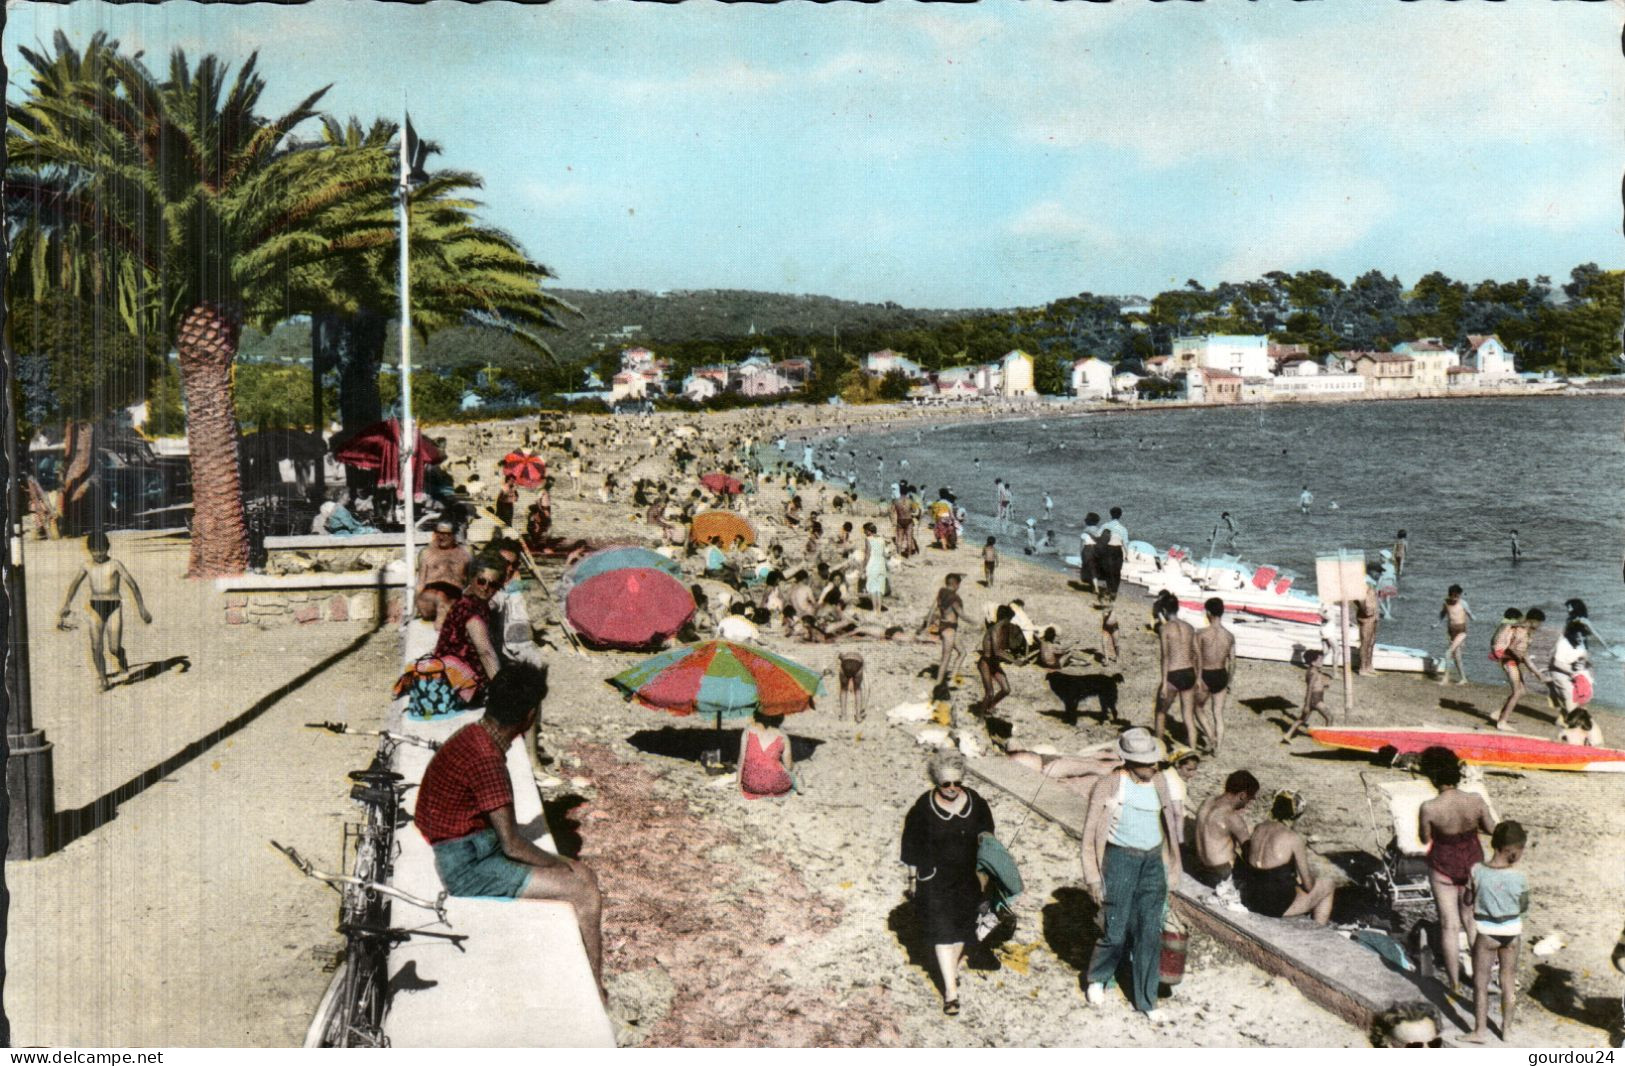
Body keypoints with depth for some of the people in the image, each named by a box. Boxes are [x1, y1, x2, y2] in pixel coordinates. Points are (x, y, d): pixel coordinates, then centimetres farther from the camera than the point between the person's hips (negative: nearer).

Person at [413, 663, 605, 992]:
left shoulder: (472, 736, 6)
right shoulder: (486, 759, -24)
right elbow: (512, 844, -22)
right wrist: (561, 865, -6)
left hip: (478, 850, 10)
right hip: (469, 868, -10)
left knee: (583, 874, 9)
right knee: (585, 893, -13)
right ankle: (593, 994, 1)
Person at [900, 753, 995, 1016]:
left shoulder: (976, 803, -6)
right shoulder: (923, 808, -14)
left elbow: (987, 838, 8)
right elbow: (911, 845, -5)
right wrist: (913, 878, -2)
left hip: (967, 877, 4)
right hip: (934, 879, -4)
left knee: (961, 927, 16)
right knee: (942, 931, -8)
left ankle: (952, 969, 40)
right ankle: (951, 989, -7)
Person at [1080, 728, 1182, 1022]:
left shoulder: (1158, 783, 3)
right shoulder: (1109, 786, -12)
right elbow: (1090, 834, -8)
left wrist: (1170, 867, 16)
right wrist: (1093, 877, -10)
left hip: (1153, 862, 4)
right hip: (1120, 859, -4)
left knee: (1150, 934, 5)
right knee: (1115, 932, 1)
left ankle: (1146, 1000, 19)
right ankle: (1096, 978, 31)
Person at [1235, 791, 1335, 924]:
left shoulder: (1259, 828, 1)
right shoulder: (1293, 837, -15)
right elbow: (1308, 884, -9)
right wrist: (1311, 876, 14)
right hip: (1278, 907, -6)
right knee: (1327, 884, 16)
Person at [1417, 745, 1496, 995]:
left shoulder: (1429, 808, -29)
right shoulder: (1476, 800, -22)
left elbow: (1425, 838, -11)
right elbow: (1491, 828, -4)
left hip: (1444, 866, -3)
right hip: (1472, 863, 3)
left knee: (1449, 924, 12)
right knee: (1472, 918, 25)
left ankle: (1454, 982, 23)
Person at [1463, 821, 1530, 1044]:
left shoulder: (1477, 871, -20)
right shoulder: (1519, 877, -17)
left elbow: (1468, 900, -9)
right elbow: (1524, 907, -3)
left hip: (1485, 932, -2)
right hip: (1511, 931, 2)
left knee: (1481, 982, 12)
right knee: (1509, 979, 19)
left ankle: (1480, 1030, 19)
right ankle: (1507, 1028, 29)